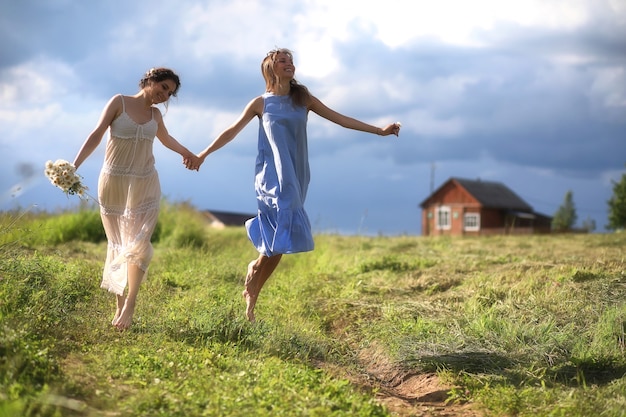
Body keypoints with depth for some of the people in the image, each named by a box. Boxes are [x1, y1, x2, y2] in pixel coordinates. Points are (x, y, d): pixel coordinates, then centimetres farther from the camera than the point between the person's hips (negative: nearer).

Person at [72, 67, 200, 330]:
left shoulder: (155, 115, 12)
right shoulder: (119, 102, 0)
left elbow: (166, 139, 33)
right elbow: (97, 135, -10)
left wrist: (188, 154, 43)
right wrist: (74, 165, -20)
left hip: (144, 185, 3)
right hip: (113, 182, -3)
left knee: (138, 243, -9)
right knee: (117, 244, 1)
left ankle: (130, 305, -4)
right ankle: (119, 304, 9)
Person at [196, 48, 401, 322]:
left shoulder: (303, 99, 10)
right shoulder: (261, 103, 4)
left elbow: (340, 118, 9)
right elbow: (233, 130, 10)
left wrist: (379, 130, 5)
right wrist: (204, 154, 9)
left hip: (296, 176, 3)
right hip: (272, 176, -3)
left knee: (279, 242, 1)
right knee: (278, 238, -18)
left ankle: (251, 295, 13)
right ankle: (255, 269, 9)